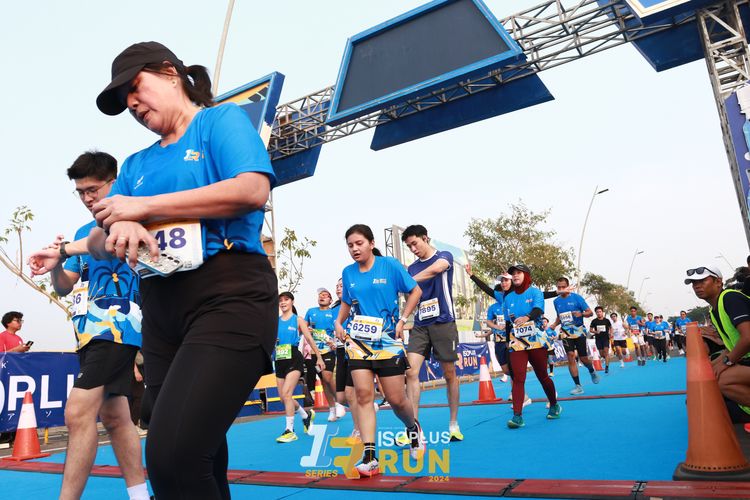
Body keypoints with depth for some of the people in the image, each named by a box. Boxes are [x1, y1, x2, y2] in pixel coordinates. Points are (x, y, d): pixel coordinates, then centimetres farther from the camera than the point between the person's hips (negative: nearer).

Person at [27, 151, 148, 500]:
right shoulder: (83, 233, 20)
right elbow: (63, 287, 18)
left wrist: (63, 249, -34)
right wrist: (56, 264, -2)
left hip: (117, 324, -9)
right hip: (91, 329, 9)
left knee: (79, 412, -16)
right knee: (114, 417, 10)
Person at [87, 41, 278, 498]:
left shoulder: (222, 118, 6)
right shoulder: (137, 164, 23)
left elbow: (253, 190, -14)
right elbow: (97, 243, 17)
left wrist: (144, 207, -8)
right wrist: (118, 230, -9)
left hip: (228, 298, -7)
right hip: (162, 311, 7)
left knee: (171, 456, -20)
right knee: (197, 460, 12)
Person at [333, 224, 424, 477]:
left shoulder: (390, 265, -6)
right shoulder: (348, 272, 6)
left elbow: (415, 291, 1)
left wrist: (402, 320, -8)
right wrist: (338, 322, 5)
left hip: (387, 341, -3)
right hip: (358, 341, 3)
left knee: (396, 399, 3)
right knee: (363, 394, -9)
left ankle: (413, 428, 36)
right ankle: (369, 457, -4)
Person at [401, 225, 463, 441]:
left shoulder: (444, 256, -3)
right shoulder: (412, 268, 12)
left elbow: (434, 269, -25)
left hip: (443, 323, -4)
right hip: (420, 325, 4)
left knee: (449, 374, 6)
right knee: (411, 371, -9)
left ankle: (453, 424, 21)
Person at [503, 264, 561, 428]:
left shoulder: (535, 292, -2)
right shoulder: (508, 298, 10)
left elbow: (538, 309, -21)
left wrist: (527, 317, -41)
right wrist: (508, 341, 15)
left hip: (536, 342, -2)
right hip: (517, 344, 2)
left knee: (542, 376, 9)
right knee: (518, 378, -9)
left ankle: (554, 405, 33)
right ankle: (517, 416, -11)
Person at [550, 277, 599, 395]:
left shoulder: (576, 297, -9)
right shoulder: (556, 301, 4)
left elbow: (590, 312, -9)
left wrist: (581, 314, -30)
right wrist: (554, 325, 2)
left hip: (579, 332, -3)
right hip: (566, 334, 3)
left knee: (583, 358, 4)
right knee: (571, 358, -9)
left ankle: (592, 372, 40)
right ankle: (578, 386, -2)